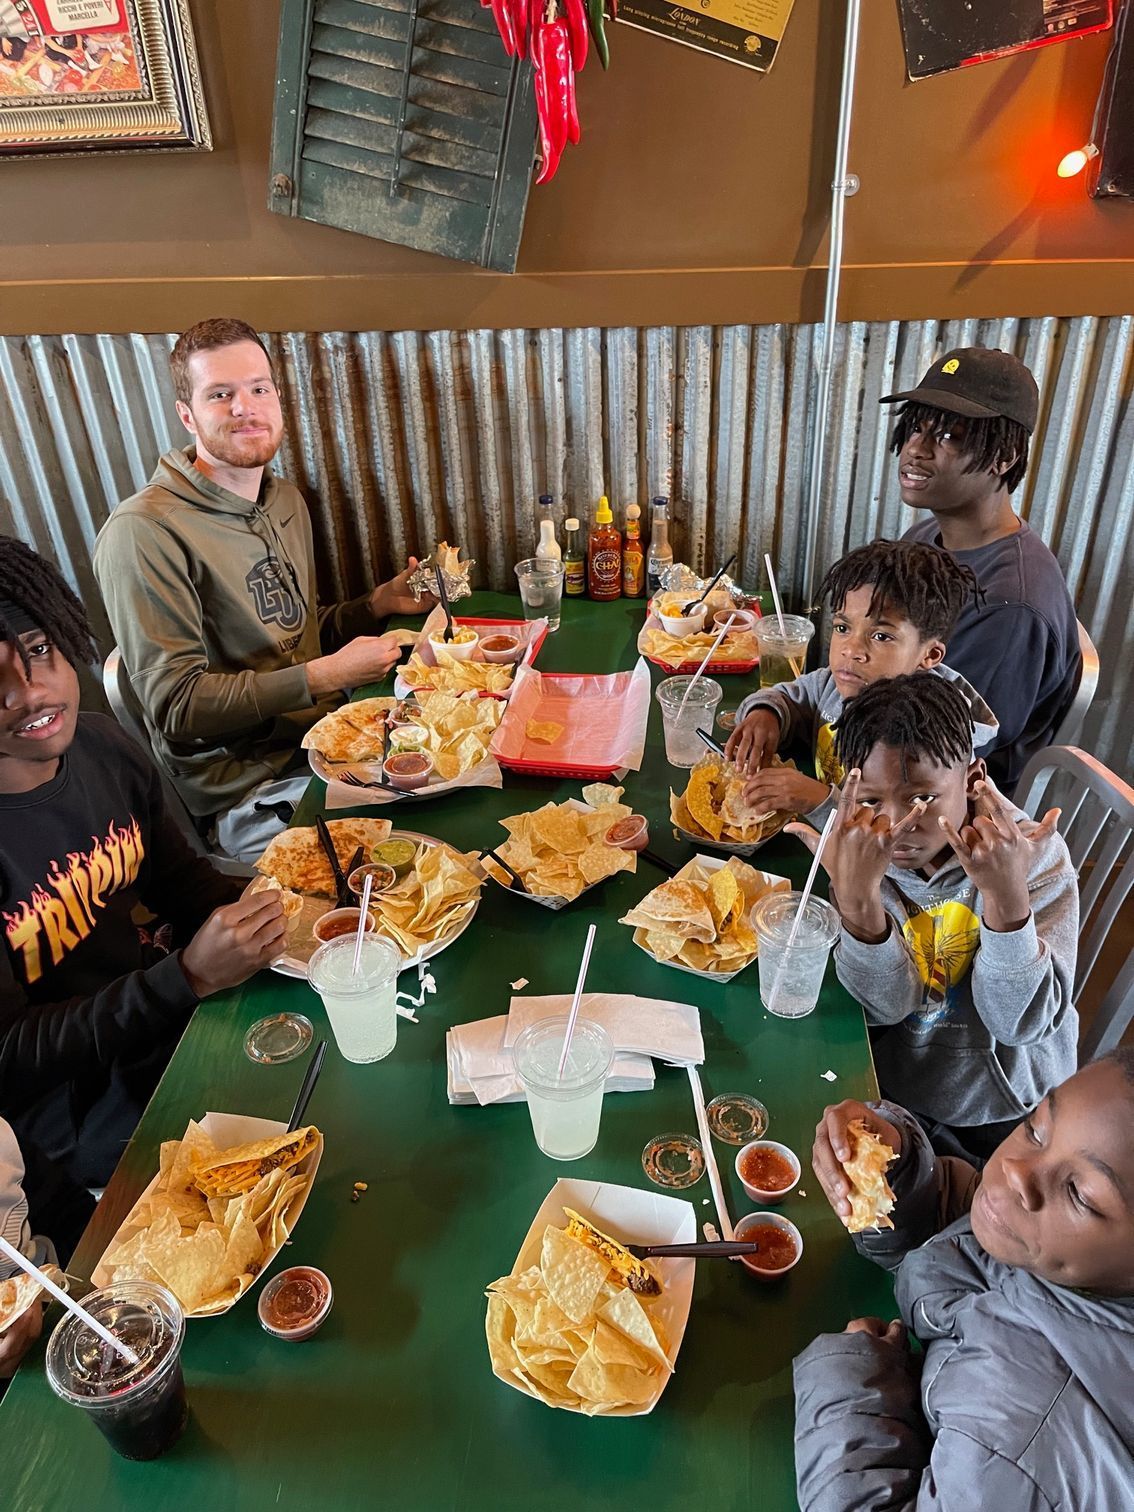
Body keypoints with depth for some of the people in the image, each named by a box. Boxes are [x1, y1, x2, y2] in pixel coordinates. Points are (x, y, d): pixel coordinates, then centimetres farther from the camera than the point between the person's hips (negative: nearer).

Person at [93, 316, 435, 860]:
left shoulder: (286, 500, 11)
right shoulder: (143, 530, -17)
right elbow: (175, 706, -18)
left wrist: (380, 602, 3)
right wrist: (327, 675, -20)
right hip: (250, 790, -8)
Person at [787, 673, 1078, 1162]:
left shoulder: (1036, 857, -19)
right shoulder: (864, 848, -16)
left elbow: (1020, 1024, -21)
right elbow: (885, 1007, -20)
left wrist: (1008, 893, -37)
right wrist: (856, 895, -38)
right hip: (888, 1092, 2)